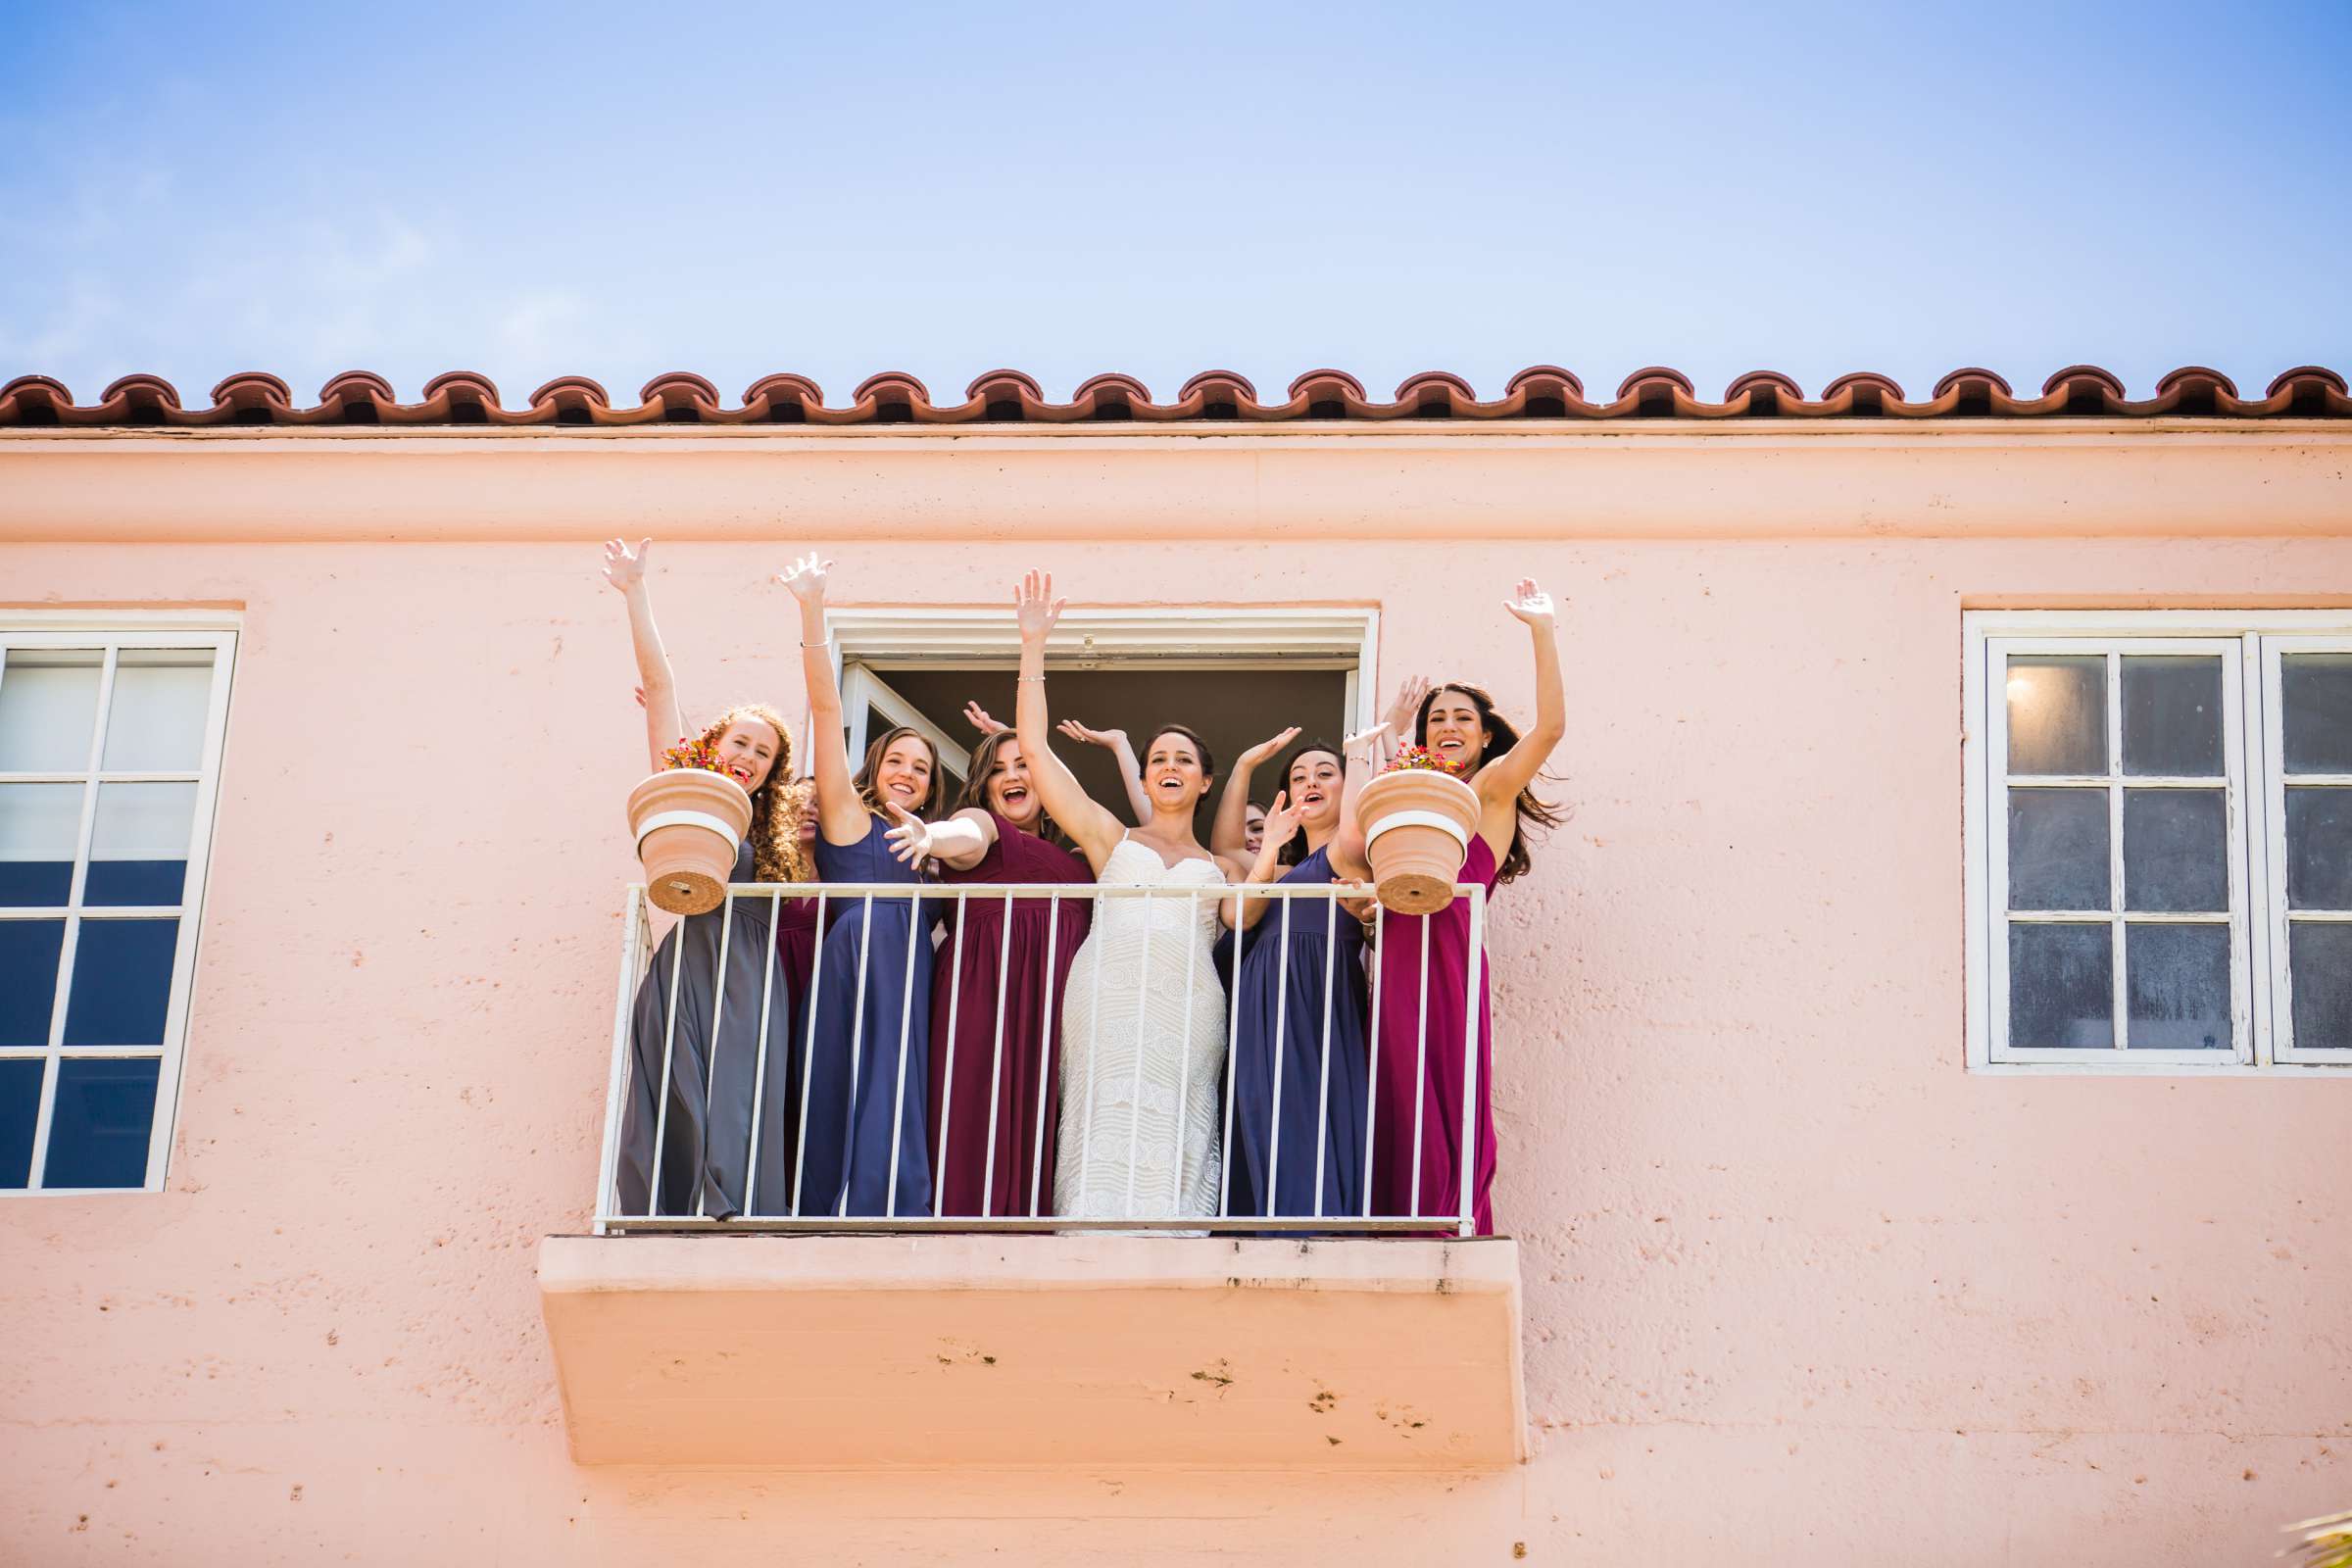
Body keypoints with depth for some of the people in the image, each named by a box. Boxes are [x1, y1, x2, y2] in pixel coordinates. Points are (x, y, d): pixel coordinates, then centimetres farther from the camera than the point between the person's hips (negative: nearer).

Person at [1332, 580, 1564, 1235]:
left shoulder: (1492, 788, 7)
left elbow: (1551, 725, -8)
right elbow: (1346, 853, 9)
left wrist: (1543, 631, -12)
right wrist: (1360, 759, 20)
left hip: (1450, 961, -6)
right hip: (1401, 965, 6)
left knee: (1449, 1126, -9)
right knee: (1402, 1125, 2)